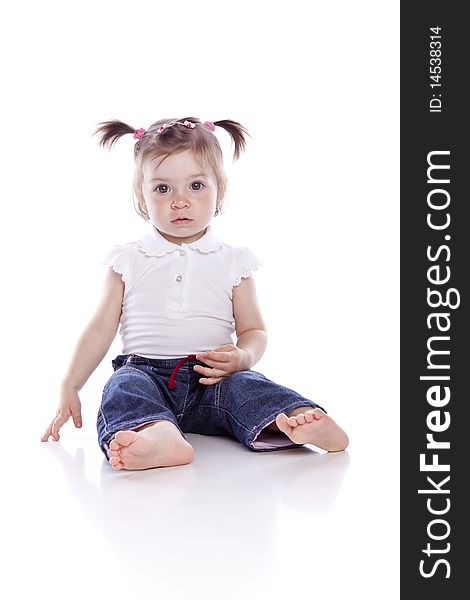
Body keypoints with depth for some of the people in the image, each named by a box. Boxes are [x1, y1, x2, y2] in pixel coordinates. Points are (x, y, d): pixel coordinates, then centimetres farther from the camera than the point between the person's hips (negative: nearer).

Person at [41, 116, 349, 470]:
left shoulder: (233, 261, 10)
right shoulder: (128, 261, 10)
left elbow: (254, 330, 11)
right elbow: (100, 330, 11)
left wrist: (242, 357, -13)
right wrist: (70, 388, 3)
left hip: (211, 378, 1)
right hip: (144, 370, 0)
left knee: (243, 386, -30)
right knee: (124, 387, -33)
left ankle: (294, 421, -57)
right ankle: (156, 434, -63)